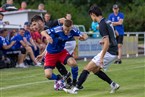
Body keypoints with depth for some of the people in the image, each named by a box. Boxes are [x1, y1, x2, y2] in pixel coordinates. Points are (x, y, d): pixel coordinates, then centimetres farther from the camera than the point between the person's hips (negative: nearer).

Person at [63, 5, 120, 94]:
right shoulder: (106, 22, 11)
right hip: (113, 52, 9)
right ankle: (113, 84, 15)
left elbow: (107, 43, -25)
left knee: (87, 68, -4)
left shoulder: (102, 25, -18)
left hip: (108, 52, -9)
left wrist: (101, 58, -24)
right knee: (95, 70, 18)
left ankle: (75, 89, -3)